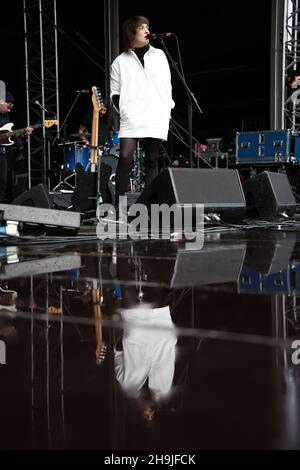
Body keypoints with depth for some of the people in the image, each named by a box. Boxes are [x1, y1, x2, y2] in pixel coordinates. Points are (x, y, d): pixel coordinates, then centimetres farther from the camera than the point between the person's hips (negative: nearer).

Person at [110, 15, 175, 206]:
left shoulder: (159, 55, 15)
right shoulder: (121, 61, 9)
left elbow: (167, 86, 16)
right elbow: (115, 93, 10)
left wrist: (168, 110, 8)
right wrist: (123, 110, -4)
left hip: (156, 119, 2)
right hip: (131, 119, -2)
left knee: (152, 160, 4)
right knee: (126, 157, -16)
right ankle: (119, 202, -9)